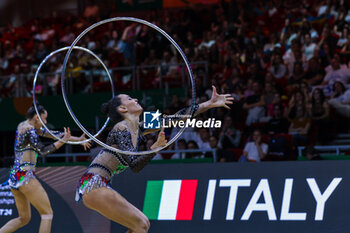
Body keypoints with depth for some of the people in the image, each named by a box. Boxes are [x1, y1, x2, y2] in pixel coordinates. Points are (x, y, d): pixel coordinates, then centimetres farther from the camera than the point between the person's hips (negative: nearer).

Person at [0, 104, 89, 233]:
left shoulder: (23, 125, 19)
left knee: (24, 219, 18)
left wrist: (78, 139, 21)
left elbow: (51, 134, 21)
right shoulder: (29, 129, -10)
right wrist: (63, 140, -12)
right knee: (47, 214, -2)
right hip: (25, 177, -9)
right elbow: (43, 151, -15)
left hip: (14, 177, 9)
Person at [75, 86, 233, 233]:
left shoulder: (139, 129, 14)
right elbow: (134, 166, -20)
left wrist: (209, 104, 13)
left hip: (99, 187, 9)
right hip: (93, 185, -9)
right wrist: (155, 147, -33)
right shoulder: (121, 129, -12)